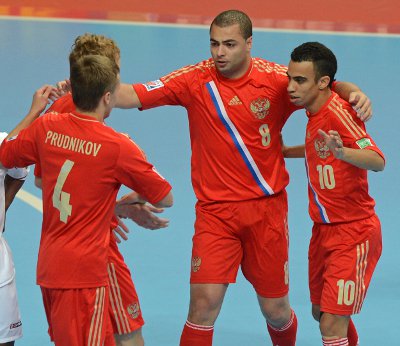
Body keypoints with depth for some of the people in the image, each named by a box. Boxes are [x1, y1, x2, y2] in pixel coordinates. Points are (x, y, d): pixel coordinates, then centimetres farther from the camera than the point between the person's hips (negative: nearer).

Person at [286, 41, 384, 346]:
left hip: (353, 232, -10)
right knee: (321, 313, 20)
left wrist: (343, 152, -54)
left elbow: (378, 161, -37)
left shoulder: (338, 112, -23)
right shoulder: (316, 114, 5)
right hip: (325, 228, 10)